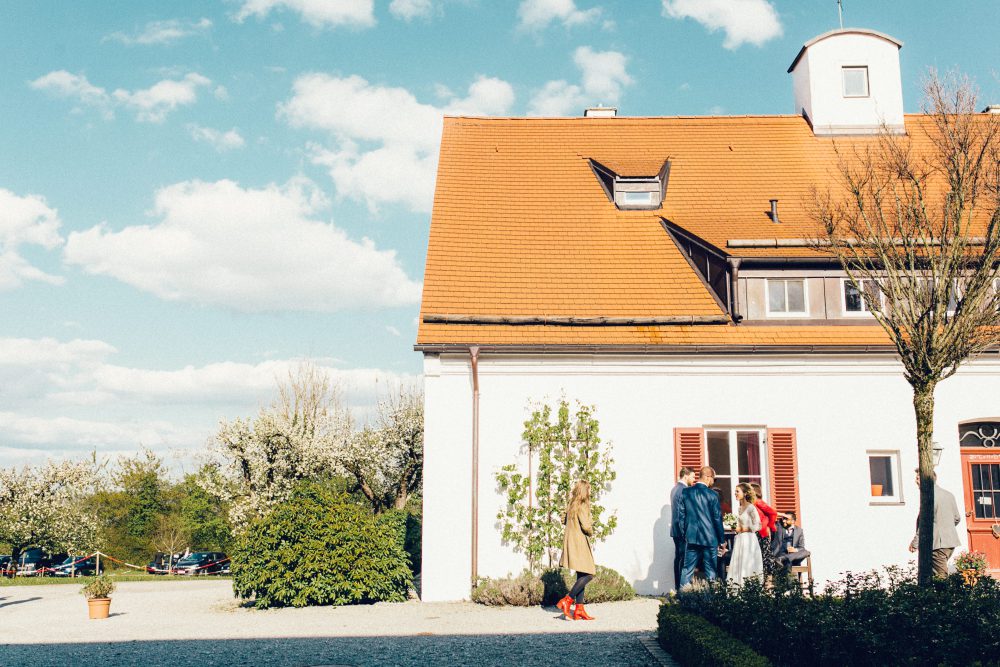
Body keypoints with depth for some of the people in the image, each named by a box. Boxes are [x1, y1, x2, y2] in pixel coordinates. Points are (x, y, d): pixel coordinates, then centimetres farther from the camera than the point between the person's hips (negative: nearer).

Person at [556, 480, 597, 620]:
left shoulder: (572, 505, 11)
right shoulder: (582, 506, -15)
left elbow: (564, 520, 22)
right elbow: (586, 526, -22)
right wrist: (591, 531, -2)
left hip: (571, 542, 9)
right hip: (579, 544, -9)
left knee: (582, 576, 11)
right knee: (589, 574, -6)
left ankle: (579, 610, 10)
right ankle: (566, 601, -10)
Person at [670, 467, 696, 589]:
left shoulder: (674, 489, 15)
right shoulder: (684, 490, -15)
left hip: (675, 529, 10)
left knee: (678, 557, 11)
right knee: (684, 558, -7)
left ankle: (677, 585, 14)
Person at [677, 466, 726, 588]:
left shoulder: (686, 492, 2)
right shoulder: (712, 494, -9)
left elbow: (681, 516, 5)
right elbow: (717, 518, -5)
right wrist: (722, 539, 3)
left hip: (691, 537, 3)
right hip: (709, 538, -3)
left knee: (687, 568, 7)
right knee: (710, 569, 6)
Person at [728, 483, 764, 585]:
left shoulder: (751, 508, -9)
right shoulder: (740, 508, 14)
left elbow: (758, 526, -13)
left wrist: (744, 529, -12)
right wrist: (737, 529, 6)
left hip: (748, 540, -8)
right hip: (740, 540, 8)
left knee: (747, 565, -6)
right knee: (739, 564, 4)